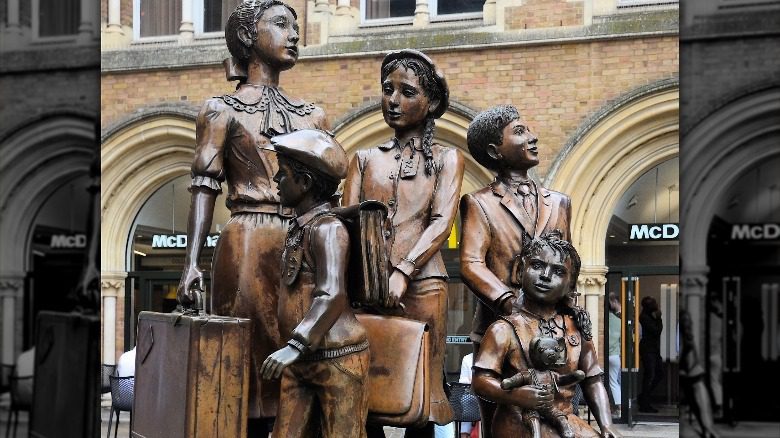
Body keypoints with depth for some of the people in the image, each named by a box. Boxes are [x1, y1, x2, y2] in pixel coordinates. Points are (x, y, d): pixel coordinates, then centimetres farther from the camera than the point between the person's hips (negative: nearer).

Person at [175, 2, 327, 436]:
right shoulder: (221, 111, 6)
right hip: (248, 248, -4)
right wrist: (192, 262, -14)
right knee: (251, 363, -5)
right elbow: (205, 189, -3)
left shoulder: (313, 116, 17)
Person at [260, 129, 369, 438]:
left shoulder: (327, 229, -13)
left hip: (337, 358, -9)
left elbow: (332, 296, -26)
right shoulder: (298, 228, 15)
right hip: (301, 364, 9)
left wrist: (294, 346, -34)